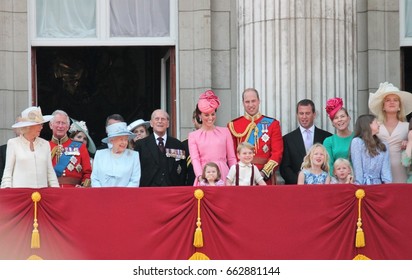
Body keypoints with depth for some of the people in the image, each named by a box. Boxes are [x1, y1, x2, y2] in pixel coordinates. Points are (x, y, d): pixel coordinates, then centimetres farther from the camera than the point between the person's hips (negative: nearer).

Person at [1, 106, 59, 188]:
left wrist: (56, 188, 6)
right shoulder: (13, 143, 6)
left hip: (42, 190, 2)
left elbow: (50, 171, 15)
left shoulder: (45, 144, 13)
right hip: (19, 189, -2)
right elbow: (8, 170, 6)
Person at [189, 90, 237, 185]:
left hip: (223, 175, 1)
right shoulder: (193, 135, 10)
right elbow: (195, 159, -2)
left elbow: (231, 158, 11)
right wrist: (200, 176, -19)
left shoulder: (225, 132, 12)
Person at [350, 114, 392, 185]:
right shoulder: (357, 142, 0)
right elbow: (357, 166, -5)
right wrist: (359, 184, -11)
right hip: (363, 183, -4)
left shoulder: (383, 146, 14)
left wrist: (388, 184, -8)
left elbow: (386, 168, 5)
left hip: (377, 184, 4)